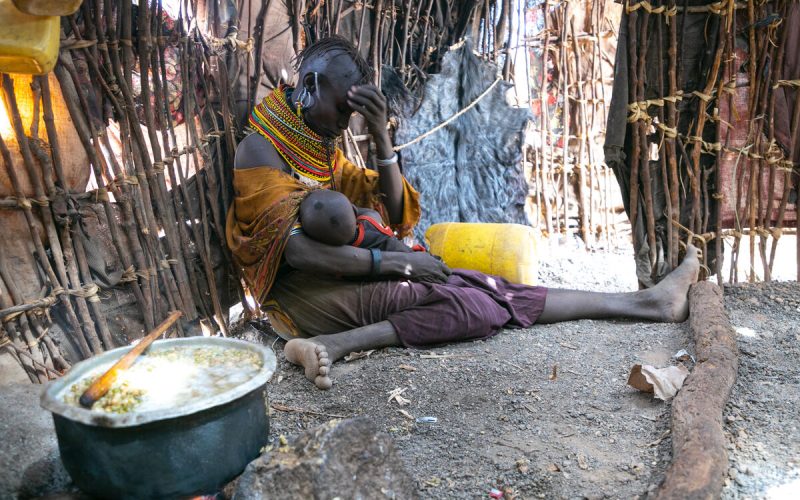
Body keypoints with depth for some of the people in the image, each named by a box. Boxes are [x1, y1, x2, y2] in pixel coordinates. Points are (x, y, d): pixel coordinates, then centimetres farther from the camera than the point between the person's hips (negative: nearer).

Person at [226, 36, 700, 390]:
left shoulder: (324, 149, 19)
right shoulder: (261, 149, -7)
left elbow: (394, 211, 13)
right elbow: (293, 249, -21)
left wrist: (381, 134, -1)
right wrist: (394, 262, -22)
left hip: (342, 276, 8)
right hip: (310, 292, -8)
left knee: (482, 288, -9)